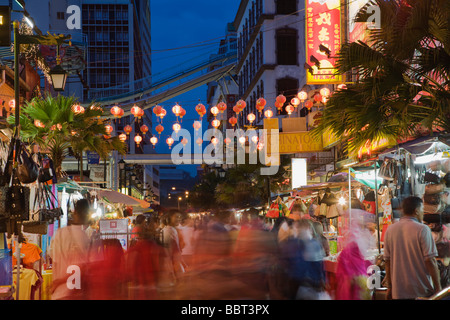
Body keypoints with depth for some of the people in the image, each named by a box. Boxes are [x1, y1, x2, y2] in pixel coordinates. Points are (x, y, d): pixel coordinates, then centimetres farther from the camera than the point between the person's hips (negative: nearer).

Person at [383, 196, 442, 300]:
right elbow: (430, 260, -13)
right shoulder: (422, 230, -10)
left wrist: (389, 287, 14)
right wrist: (437, 287, -6)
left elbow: (387, 261, 7)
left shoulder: (390, 230, 4)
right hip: (421, 291, -4)